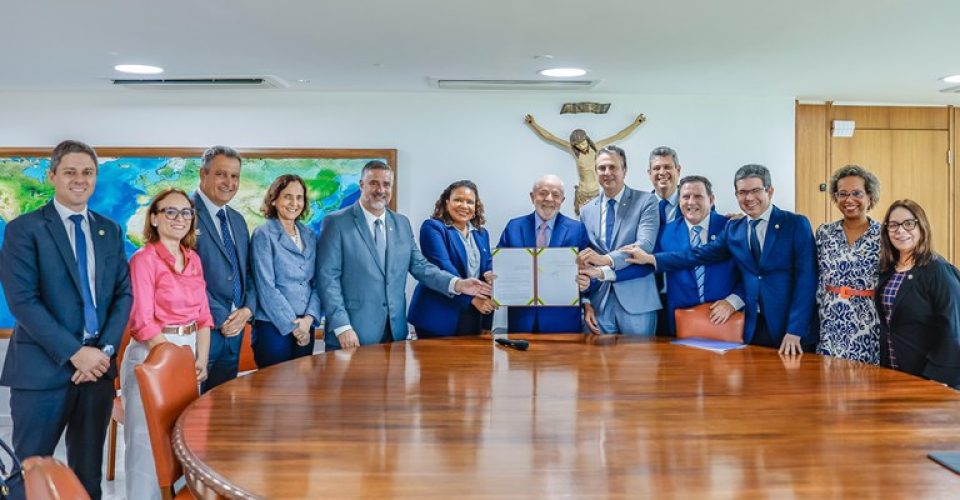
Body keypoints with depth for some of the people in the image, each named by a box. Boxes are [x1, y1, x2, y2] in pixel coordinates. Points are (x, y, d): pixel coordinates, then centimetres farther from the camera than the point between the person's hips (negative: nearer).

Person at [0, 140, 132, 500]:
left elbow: (124, 293, 8)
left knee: (88, 471, 13)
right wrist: (75, 353, -16)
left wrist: (105, 349, -6)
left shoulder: (110, 231, 11)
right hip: (43, 369, -4)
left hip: (98, 364, 4)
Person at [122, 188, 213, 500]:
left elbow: (203, 315, 9)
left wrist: (201, 359, -2)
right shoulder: (143, 259, -10)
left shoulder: (194, 259, 9)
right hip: (152, 354, -6)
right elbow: (142, 322, -16)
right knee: (146, 438, 0)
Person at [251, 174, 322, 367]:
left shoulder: (309, 236, 11)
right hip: (273, 328, -5)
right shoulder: (263, 234, -4)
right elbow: (266, 287, -10)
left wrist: (309, 318, -7)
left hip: (306, 328, 5)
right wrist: (292, 325, -11)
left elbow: (316, 283, 8)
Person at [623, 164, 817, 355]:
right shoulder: (733, 228, 9)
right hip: (753, 326, 3)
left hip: (790, 328, -3)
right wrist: (651, 258, -7)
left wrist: (795, 331, -17)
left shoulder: (797, 224, -4)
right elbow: (701, 254, 2)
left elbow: (805, 279, -9)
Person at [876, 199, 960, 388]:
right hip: (890, 372, 6)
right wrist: (882, 366, 7)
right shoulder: (887, 270, 5)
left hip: (926, 376, -6)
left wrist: (939, 380, -21)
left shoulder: (938, 271, -13)